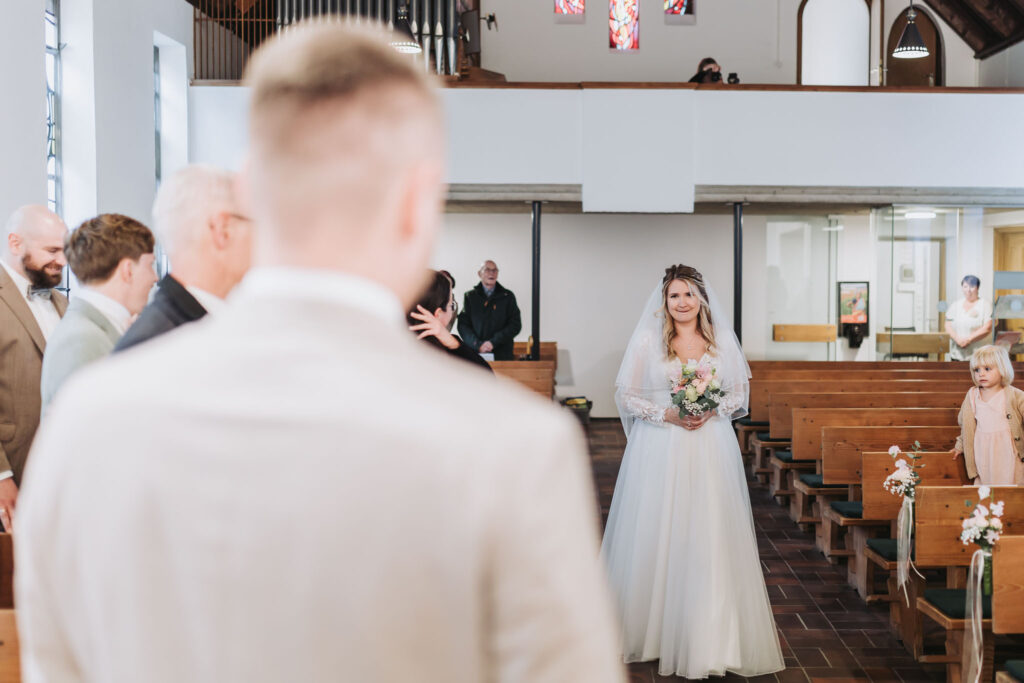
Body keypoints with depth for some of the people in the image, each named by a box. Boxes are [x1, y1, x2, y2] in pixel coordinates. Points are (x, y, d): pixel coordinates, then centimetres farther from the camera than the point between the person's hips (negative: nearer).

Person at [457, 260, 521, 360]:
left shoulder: (508, 296, 9)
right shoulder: (470, 297, 10)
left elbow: (516, 325, 2)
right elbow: (462, 325, 4)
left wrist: (493, 342, -10)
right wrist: (478, 345, -12)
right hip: (475, 354, 0)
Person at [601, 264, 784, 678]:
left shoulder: (722, 340, 7)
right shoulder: (648, 340, 1)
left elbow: (741, 393, 11)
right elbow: (625, 394, 1)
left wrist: (713, 411, -9)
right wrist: (667, 414, -12)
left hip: (710, 451, 1)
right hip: (659, 453, -1)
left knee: (709, 540, -1)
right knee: (657, 538, 1)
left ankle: (708, 641, 7)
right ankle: (653, 627, 16)